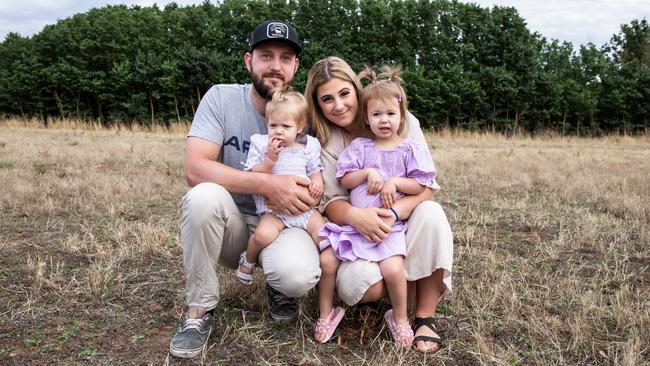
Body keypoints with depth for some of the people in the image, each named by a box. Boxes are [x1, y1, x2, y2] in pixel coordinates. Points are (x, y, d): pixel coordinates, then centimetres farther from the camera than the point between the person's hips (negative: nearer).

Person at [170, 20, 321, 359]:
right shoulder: (221, 98, -10)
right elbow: (194, 168, -22)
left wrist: (291, 193, -24)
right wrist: (268, 184, -32)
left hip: (283, 224, 0)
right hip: (230, 225, 0)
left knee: (299, 276, -33)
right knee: (204, 196, -34)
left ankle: (279, 288, 9)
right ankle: (199, 310, -12)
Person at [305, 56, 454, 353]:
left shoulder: (401, 122, -9)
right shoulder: (325, 143, -6)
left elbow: (426, 185, -14)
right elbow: (331, 203, -11)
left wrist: (393, 212, -35)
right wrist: (355, 216, -36)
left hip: (404, 222, 1)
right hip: (360, 232, 0)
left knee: (431, 213, -34)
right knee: (354, 284, -32)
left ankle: (425, 317, -19)